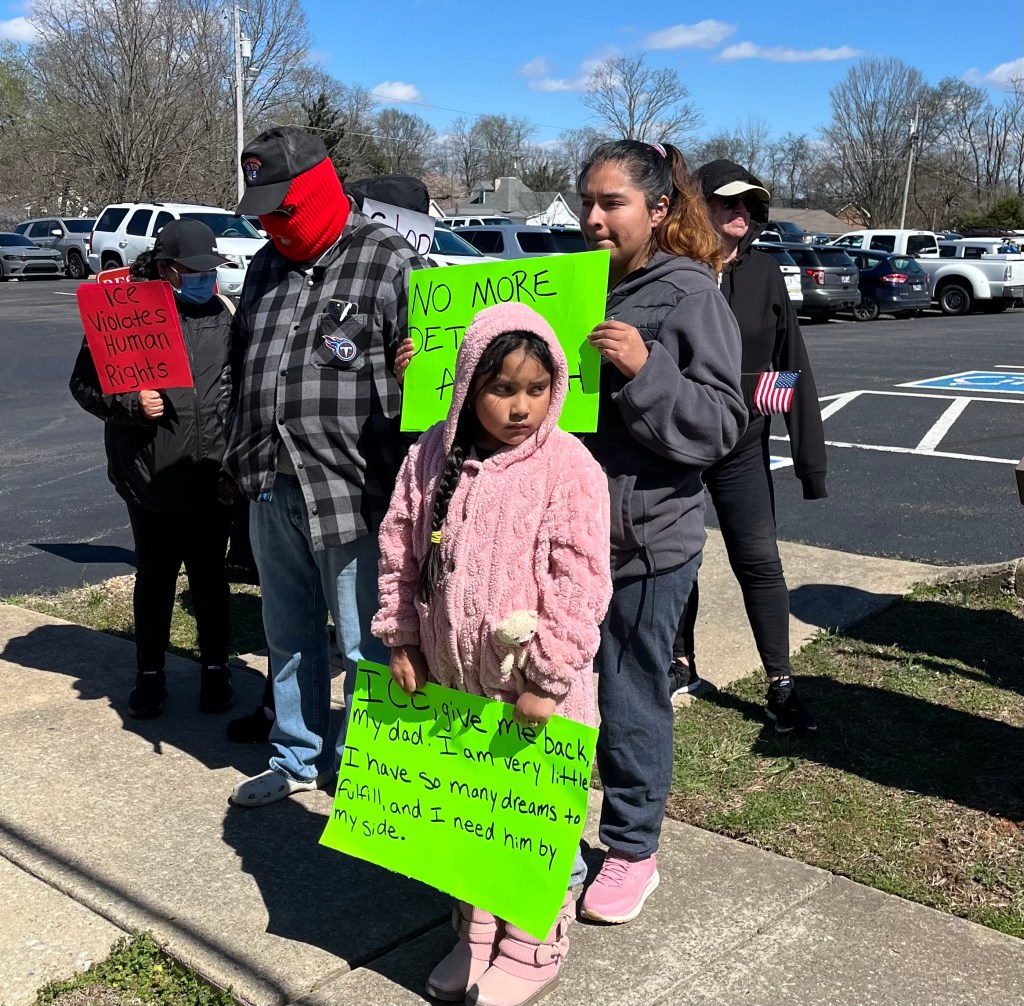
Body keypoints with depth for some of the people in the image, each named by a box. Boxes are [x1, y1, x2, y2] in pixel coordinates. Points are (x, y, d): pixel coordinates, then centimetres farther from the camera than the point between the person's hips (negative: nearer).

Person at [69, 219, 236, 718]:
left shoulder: (220, 317, 7)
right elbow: (84, 384, -1)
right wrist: (131, 403, -17)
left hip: (210, 477, 2)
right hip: (150, 477, -2)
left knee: (207, 575, 11)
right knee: (153, 576, 10)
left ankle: (215, 667, 27)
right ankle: (150, 673, 26)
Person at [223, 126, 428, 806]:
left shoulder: (392, 264, -9)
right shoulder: (267, 266, 14)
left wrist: (409, 491, -17)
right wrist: (243, 460, 21)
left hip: (354, 493, -7)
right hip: (272, 490, 7)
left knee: (364, 645, 6)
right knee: (290, 637, 19)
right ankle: (296, 757, 36)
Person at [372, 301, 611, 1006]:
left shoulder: (569, 468, -14)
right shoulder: (433, 456, -1)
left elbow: (580, 585, -16)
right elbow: (400, 549, 7)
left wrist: (546, 679, -16)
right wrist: (401, 639, 4)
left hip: (532, 687, -5)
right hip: (451, 682, 5)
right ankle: (476, 933, 40)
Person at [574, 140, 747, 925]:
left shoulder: (692, 297, -7)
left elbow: (721, 425, -14)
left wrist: (645, 371, -26)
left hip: (646, 540, -5)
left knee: (629, 699, 6)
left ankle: (633, 849, 27)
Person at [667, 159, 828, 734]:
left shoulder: (764, 274, -1)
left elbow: (794, 367, -1)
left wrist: (811, 457, -3)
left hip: (742, 449, 1)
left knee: (761, 563, 1)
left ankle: (782, 687, 10)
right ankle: (681, 664, 31)